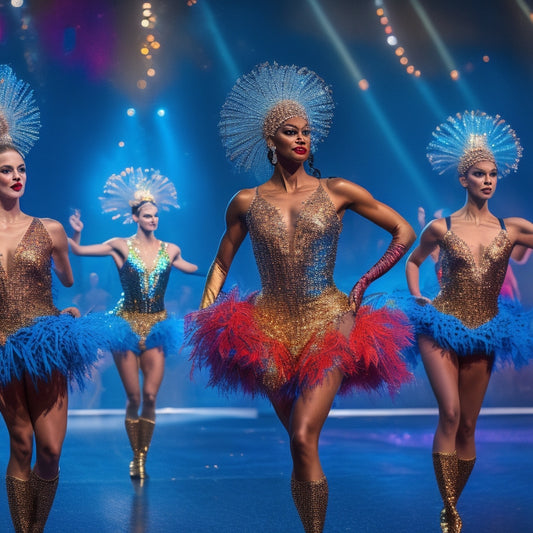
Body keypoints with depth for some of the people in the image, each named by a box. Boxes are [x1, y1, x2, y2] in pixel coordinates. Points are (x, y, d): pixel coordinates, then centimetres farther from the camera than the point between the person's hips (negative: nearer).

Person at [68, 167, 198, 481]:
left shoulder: (170, 250, 7)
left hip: (156, 327, 2)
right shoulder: (121, 246, -1)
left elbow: (193, 268, 25)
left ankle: (143, 459, 10)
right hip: (127, 325, -2)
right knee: (134, 398, 0)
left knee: (150, 397, -5)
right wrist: (76, 233, -17)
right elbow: (78, 251, 1)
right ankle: (136, 458, 18)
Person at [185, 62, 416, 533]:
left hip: (327, 323, -2)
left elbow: (404, 233, 7)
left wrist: (364, 283, 2)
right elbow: (221, 263, 18)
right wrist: (205, 315, 6)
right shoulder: (246, 202, 6)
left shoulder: (337, 191, 1)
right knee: (301, 444, 7)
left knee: (303, 438, -17)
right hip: (271, 327, 2)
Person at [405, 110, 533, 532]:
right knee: (450, 413, -18)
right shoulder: (441, 228, -1)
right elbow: (413, 261, 16)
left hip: (483, 333, 2)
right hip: (442, 327, -2)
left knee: (468, 426, 6)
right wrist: (417, 298, 5)